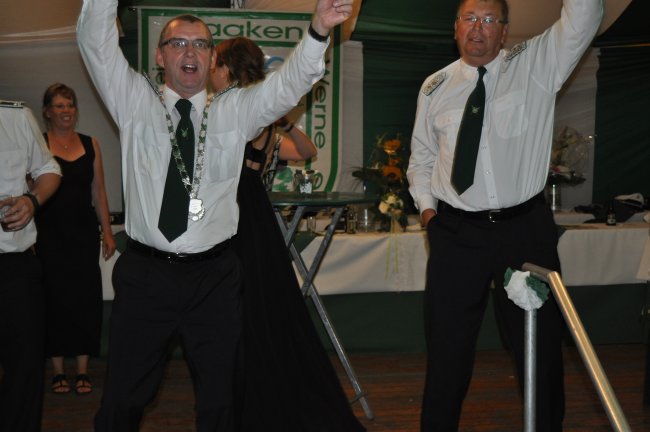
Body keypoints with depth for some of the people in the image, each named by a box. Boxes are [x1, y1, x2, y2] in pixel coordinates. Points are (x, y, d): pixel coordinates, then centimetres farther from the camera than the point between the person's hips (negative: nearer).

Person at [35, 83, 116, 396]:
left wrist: (107, 233, 7)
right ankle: (58, 371, 12)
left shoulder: (90, 144, 10)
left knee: (86, 299, 0)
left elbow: (99, 193, 12)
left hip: (84, 232, 3)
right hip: (50, 233, -2)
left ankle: (83, 370, 9)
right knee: (55, 298, 2)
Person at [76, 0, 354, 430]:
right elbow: (96, 42, -5)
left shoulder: (236, 111, 6)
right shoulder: (135, 102, 5)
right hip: (145, 273, -1)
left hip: (214, 277, 1)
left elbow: (289, 82, -7)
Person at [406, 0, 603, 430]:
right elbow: (421, 158, 17)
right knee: (448, 348, 7)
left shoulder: (537, 65, 2)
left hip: (526, 229, -1)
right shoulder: (436, 87, 8)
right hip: (455, 233, 1)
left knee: (541, 344, 9)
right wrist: (426, 206, 5)